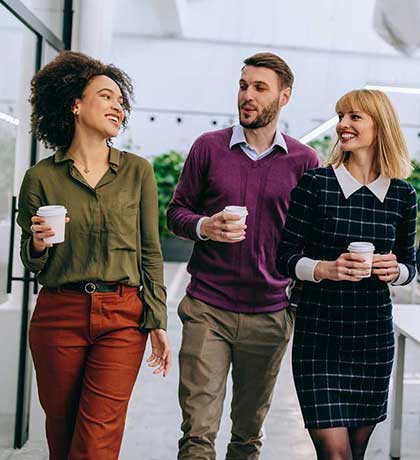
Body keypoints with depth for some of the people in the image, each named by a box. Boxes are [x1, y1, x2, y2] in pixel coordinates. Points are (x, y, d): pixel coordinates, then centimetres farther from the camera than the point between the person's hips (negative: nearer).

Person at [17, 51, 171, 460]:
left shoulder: (137, 171, 4)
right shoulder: (41, 177, 1)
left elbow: (150, 252, 6)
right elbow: (32, 266, 9)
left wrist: (157, 322, 1)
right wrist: (38, 245, -14)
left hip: (122, 318, 0)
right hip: (58, 316, 1)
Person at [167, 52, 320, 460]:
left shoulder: (304, 161, 3)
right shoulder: (209, 147, 3)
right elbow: (176, 211, 8)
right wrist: (204, 227, -14)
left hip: (270, 315, 1)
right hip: (207, 308, -1)